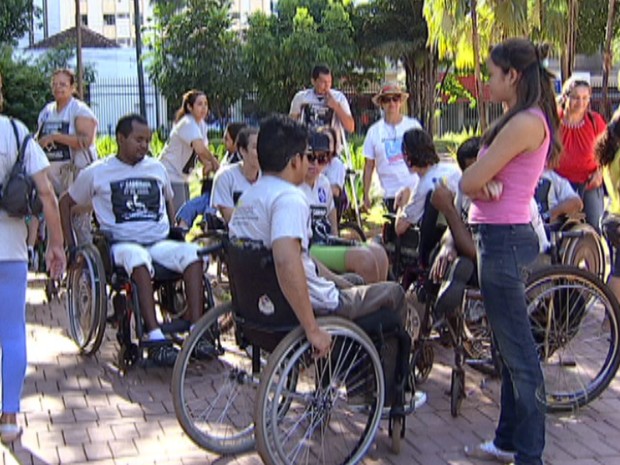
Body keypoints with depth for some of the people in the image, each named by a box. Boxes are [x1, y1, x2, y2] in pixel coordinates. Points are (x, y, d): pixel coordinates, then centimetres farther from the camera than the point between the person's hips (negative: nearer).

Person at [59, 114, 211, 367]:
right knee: (139, 258, -40)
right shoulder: (97, 173, 8)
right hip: (121, 244, -4)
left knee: (192, 253, -30)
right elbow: (65, 203, 17)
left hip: (160, 243, 4)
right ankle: (155, 339, -46)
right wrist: (70, 246, 9)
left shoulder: (157, 168, 19)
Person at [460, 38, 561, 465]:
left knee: (518, 352, -3)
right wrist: (487, 185, -11)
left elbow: (469, 182, -20)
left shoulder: (524, 123, -17)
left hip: (504, 238, -11)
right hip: (504, 236, 11)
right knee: (511, 349, 17)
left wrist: (482, 183, 1)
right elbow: (473, 183, 10)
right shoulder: (528, 120, 15)